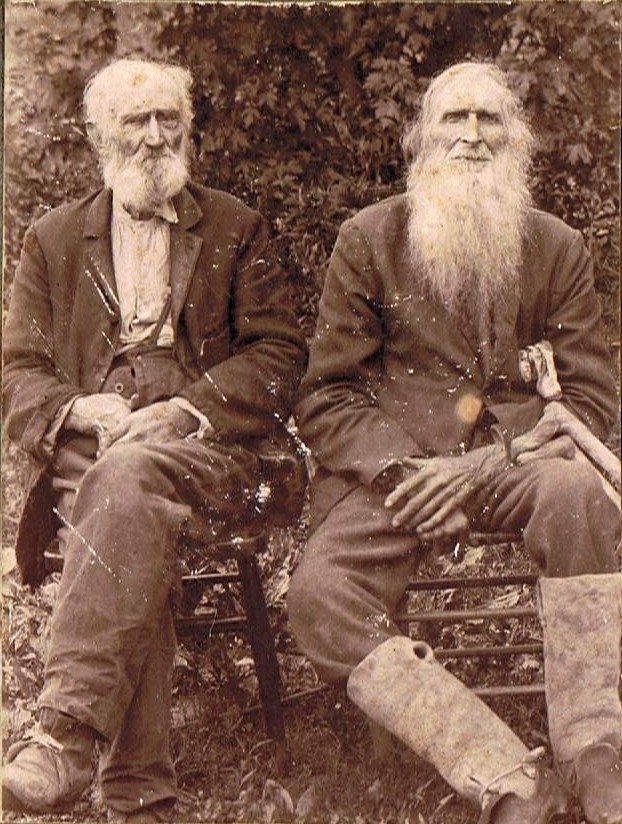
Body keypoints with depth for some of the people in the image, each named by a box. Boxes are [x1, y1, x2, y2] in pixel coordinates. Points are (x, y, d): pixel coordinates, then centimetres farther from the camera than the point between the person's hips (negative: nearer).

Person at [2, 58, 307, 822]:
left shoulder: (236, 228, 19)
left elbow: (278, 354, 8)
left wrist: (185, 408, -10)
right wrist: (84, 410, -9)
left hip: (207, 445, -1)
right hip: (89, 444, 1)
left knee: (130, 476, -38)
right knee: (134, 533, -35)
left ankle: (65, 731, -47)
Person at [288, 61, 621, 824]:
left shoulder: (557, 249, 11)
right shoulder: (368, 239, 8)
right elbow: (326, 397, 6)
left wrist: (481, 466, -12)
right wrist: (400, 474, -14)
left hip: (510, 463, 0)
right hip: (392, 470, 0)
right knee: (320, 597, -29)